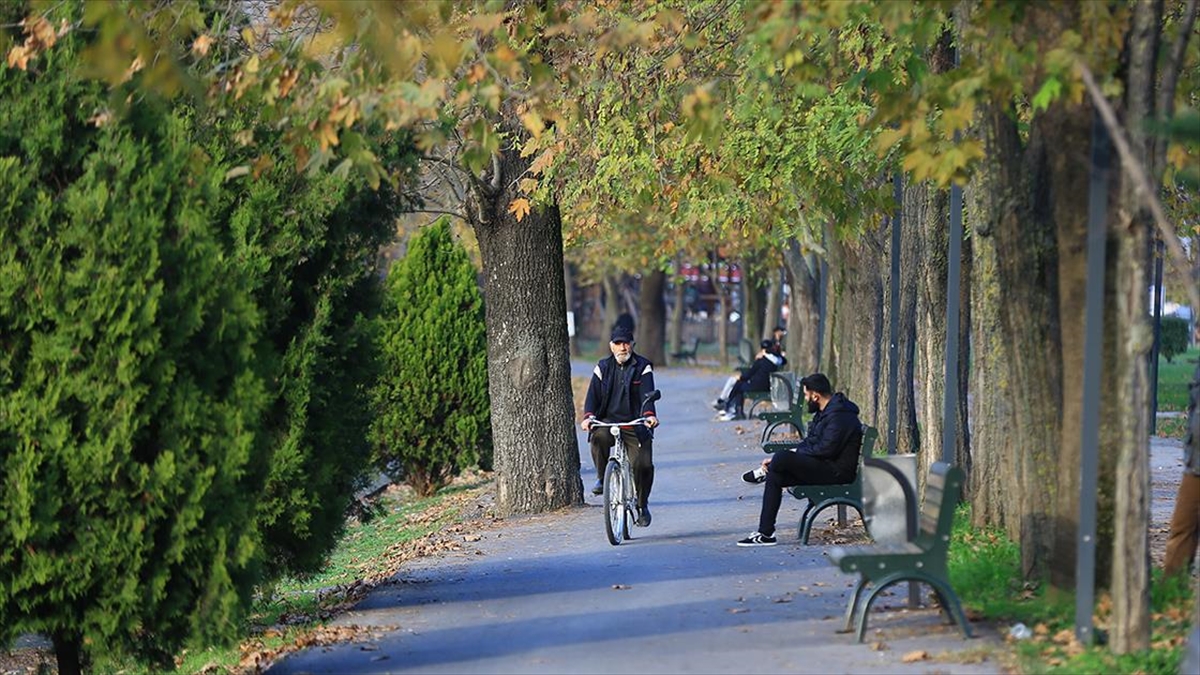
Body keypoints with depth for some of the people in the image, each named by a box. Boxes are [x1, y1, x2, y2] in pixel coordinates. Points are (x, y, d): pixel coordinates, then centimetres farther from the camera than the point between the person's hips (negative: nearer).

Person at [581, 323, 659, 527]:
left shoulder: (642, 367, 3)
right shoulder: (603, 367, 11)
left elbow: (647, 394, -11)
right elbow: (593, 394, 0)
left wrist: (649, 415, -31)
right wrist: (589, 416, -20)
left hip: (635, 425, -1)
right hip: (608, 421, 1)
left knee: (644, 464, -15)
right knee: (599, 437, -34)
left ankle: (642, 504, 11)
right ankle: (601, 478, -12)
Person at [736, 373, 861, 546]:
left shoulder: (839, 416, -17)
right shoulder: (825, 412, 16)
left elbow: (826, 449, -24)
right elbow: (809, 442, 16)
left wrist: (796, 453, -10)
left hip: (836, 472, -10)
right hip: (825, 468, 10)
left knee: (782, 459, -27)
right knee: (774, 476, 1)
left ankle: (764, 472, 5)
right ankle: (765, 533, 0)